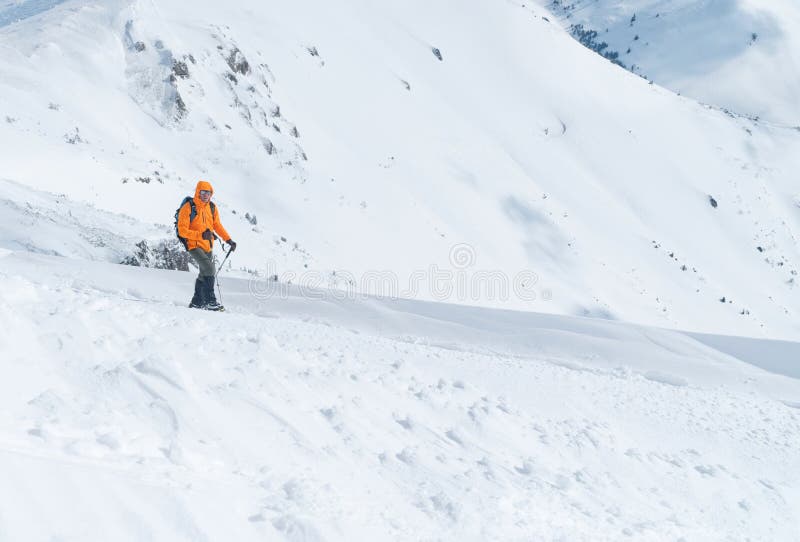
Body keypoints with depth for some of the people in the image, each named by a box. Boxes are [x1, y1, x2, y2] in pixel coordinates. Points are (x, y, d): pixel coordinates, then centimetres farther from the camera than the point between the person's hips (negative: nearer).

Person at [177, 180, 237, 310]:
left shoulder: (212, 208, 5)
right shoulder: (188, 208, -12)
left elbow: (217, 226, 16)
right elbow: (182, 231, -15)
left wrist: (229, 240, 6)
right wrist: (201, 235, -25)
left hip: (207, 246, 7)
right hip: (194, 245, -7)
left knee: (206, 273, 14)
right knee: (209, 269, -23)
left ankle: (197, 302, 28)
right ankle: (210, 301, -21)